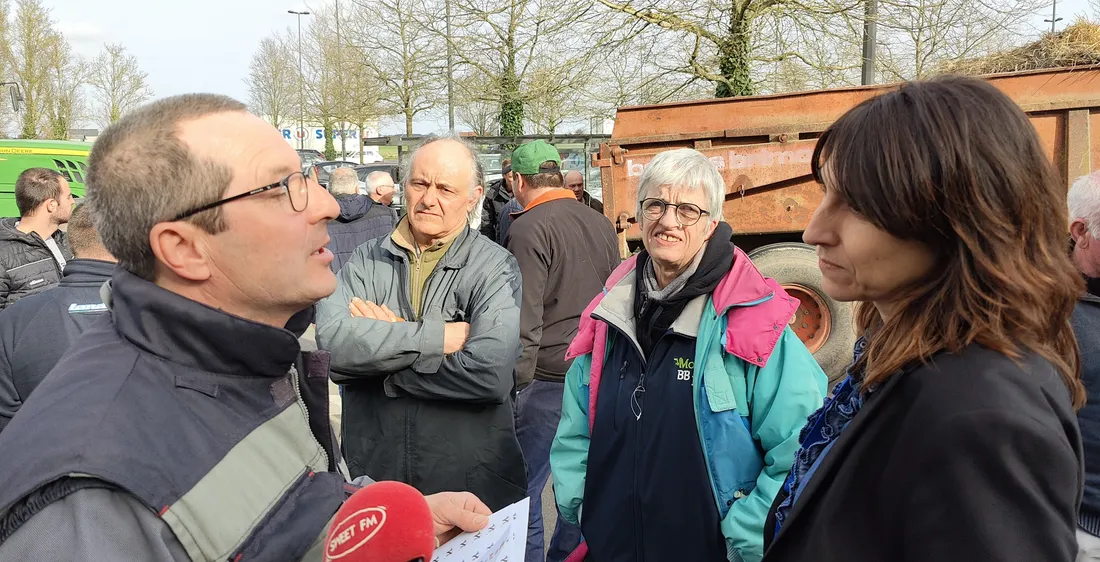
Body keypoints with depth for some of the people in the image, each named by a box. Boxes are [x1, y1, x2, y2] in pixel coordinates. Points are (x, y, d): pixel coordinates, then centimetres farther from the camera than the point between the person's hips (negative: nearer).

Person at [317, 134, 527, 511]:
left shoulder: (496, 268, -10)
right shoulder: (367, 260, 0)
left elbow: (491, 372, -25)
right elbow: (330, 343, -17)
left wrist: (378, 343, -16)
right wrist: (439, 337, -21)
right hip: (371, 477, 3)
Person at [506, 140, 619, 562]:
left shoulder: (529, 230, -13)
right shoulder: (601, 224, 9)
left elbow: (525, 323, -17)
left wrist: (513, 385, -11)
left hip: (548, 379, -7)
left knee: (524, 489, 5)